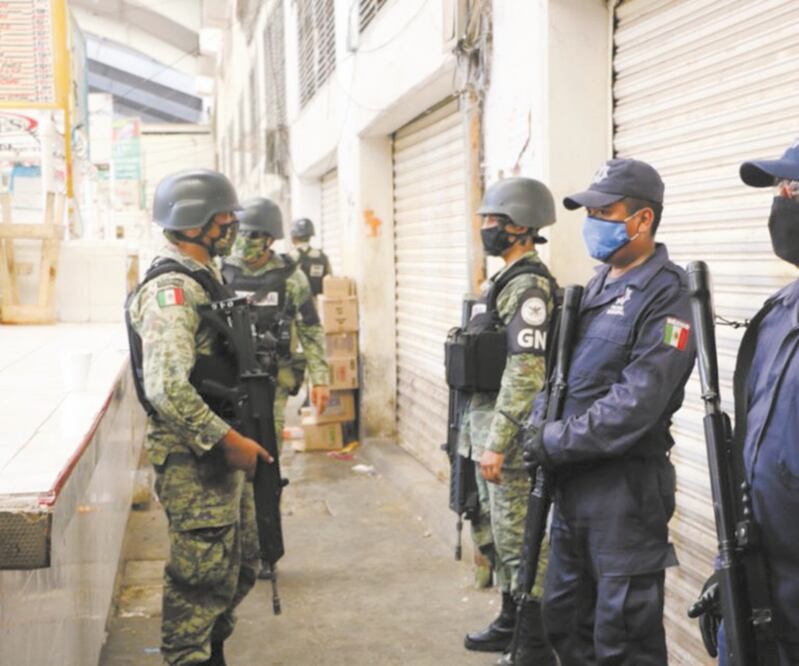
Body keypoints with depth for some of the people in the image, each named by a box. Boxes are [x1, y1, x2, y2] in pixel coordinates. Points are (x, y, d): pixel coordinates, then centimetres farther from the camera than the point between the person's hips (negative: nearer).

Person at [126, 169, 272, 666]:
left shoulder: (206, 280, 13)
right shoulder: (171, 291, -19)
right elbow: (167, 388, -29)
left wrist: (241, 437, 18)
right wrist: (229, 440, -24)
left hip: (222, 456, 10)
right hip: (193, 462, -10)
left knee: (239, 569, 19)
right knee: (202, 578, 0)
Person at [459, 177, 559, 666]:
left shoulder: (529, 286, -17)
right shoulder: (508, 281, 15)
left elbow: (525, 373, -23)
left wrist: (497, 443, -24)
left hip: (510, 439, -10)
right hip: (488, 431, 10)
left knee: (520, 544, -3)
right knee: (498, 538, 19)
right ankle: (511, 624, 32)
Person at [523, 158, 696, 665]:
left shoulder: (667, 298, -14)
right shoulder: (599, 285, 13)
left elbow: (634, 406, -22)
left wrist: (554, 444, -16)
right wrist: (541, 427, 0)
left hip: (625, 485, -9)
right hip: (573, 480, 9)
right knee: (566, 619, 19)